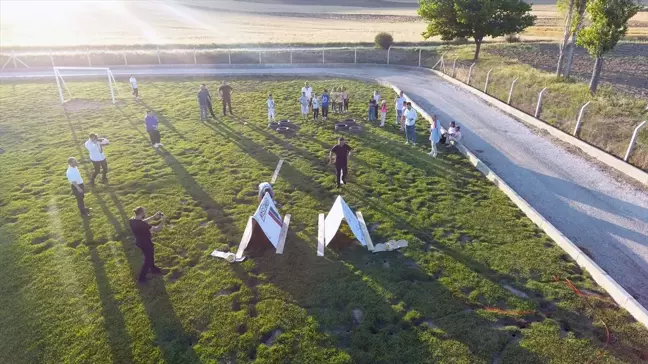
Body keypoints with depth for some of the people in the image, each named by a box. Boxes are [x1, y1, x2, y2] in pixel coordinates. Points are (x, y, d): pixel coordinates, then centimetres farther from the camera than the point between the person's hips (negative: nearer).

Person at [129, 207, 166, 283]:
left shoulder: (131, 220, -13)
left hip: (139, 242, 8)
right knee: (148, 260, 16)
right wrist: (163, 220, -18)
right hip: (146, 244, -8)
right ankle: (141, 278, 30)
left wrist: (154, 216, 0)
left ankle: (153, 268, 55)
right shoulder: (142, 224, -38)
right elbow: (157, 229, -30)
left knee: (150, 255, 32)